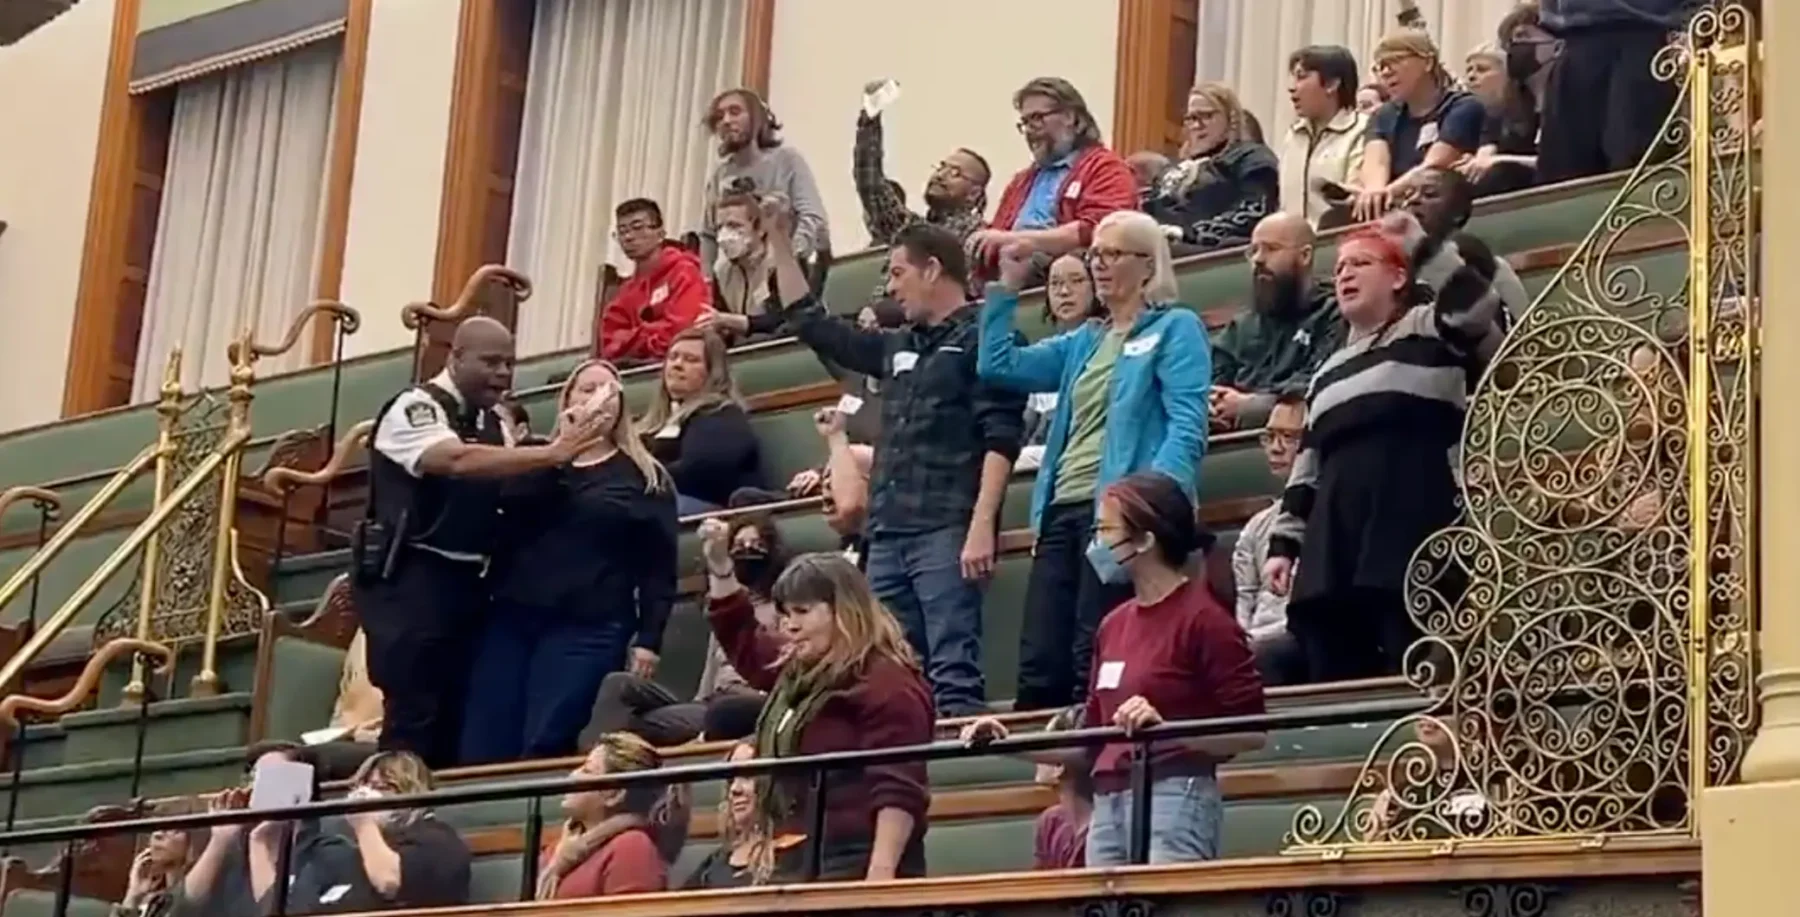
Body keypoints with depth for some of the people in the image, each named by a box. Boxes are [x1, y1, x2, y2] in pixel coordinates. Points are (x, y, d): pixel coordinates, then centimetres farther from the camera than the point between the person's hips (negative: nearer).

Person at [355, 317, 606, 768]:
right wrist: (552, 454, -31)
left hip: (467, 579, 8)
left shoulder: (493, 424, 13)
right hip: (410, 576, -8)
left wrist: (552, 455, -8)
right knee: (412, 712, -10)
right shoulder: (416, 408, -11)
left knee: (456, 711, 11)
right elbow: (459, 461, -29)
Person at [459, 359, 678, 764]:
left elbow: (660, 568, 6)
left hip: (588, 628, -3)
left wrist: (647, 639, -5)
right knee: (481, 751, -5)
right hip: (512, 617, 3)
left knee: (543, 753, -11)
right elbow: (504, 522, -1)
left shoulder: (646, 478, 11)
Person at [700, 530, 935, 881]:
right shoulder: (799, 673, 18)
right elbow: (743, 642, 37)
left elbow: (898, 790, -19)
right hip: (799, 867, 10)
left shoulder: (886, 683, -11)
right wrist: (719, 566, 28)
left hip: (856, 870, -10)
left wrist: (881, 873, -28)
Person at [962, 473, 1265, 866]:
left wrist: (1168, 729, -22)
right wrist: (1008, 741, 12)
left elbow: (1251, 731, -10)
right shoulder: (1114, 625, 16)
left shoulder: (1203, 617, -6)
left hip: (1175, 799, -7)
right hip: (1107, 803, 7)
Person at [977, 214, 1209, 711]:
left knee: (1096, 661, -8)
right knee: (1039, 662, 1)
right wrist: (1006, 287, 16)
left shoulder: (1176, 328, 3)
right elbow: (999, 366, 20)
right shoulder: (1084, 341, 25)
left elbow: (1187, 428, -10)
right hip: (1061, 510, 7)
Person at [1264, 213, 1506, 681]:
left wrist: (1419, 243, -15)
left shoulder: (1431, 329, 11)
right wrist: (1283, 544, 18)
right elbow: (1306, 468, 27)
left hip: (1412, 533, -7)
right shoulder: (1330, 371, 30)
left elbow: (1476, 307, -14)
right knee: (1334, 682, 1)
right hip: (1335, 548, 7)